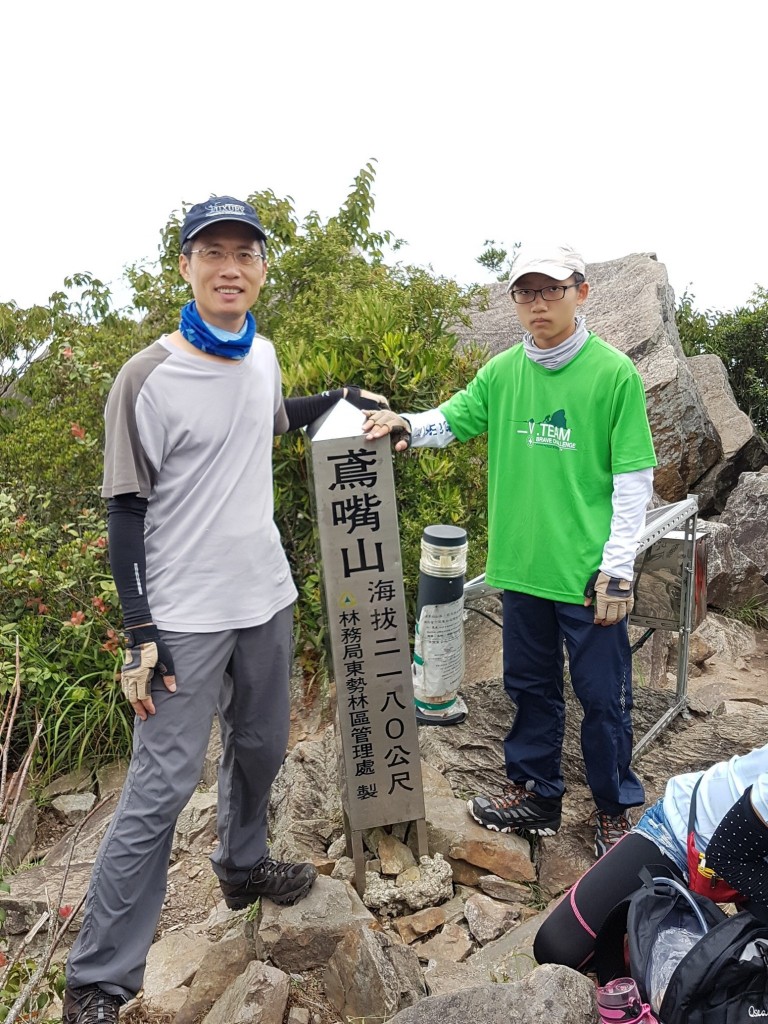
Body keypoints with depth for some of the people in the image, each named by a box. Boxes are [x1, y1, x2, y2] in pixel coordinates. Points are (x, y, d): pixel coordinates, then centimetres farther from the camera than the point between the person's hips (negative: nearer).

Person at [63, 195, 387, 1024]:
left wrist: (341, 400, 22)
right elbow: (125, 510, -12)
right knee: (161, 787, -3)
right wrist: (139, 632, -13)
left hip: (265, 596, 7)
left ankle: (242, 866, 45)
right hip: (185, 616, -6)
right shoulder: (149, 379, -14)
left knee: (260, 747, 20)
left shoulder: (262, 356, 5)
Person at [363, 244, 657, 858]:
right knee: (531, 687, 19)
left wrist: (618, 567, -11)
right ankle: (536, 794, 39)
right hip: (522, 568, 5)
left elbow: (634, 479, -8)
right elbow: (452, 420, 7)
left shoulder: (614, 373, -9)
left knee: (603, 697, 10)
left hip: (588, 572, -4)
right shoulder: (503, 371, 4)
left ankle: (615, 811, 32)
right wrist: (407, 425, -15)